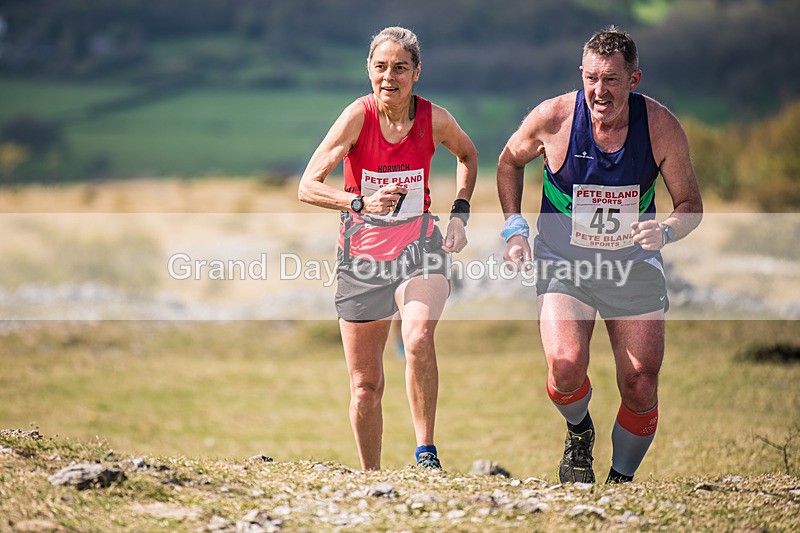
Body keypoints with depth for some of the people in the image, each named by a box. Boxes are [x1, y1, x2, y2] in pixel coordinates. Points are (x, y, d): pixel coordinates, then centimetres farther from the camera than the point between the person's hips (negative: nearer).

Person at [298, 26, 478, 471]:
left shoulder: (435, 119, -8)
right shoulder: (358, 117, -14)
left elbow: (468, 155, 16)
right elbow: (307, 187, -17)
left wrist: (460, 214, 4)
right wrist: (361, 203, -32)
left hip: (419, 246, 0)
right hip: (363, 251, 0)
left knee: (419, 339, -31)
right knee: (365, 387, 6)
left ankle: (426, 452, -18)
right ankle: (371, 476, 25)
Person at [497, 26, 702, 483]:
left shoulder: (662, 126, -13)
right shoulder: (554, 117, -14)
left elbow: (690, 204, -1)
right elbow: (510, 161, 8)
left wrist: (666, 232, -23)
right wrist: (514, 226, -2)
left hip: (634, 264, 1)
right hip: (564, 262, -1)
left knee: (641, 389, -2)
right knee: (566, 366, -23)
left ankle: (621, 480, 23)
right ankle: (579, 432, 12)